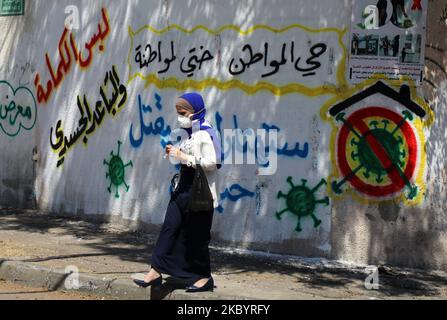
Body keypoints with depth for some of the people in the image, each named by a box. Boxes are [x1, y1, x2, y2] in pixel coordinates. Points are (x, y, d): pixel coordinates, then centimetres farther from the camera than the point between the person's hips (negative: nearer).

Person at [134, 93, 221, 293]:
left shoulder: (205, 134, -14)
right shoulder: (189, 133, 13)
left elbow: (211, 162, -22)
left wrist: (184, 157, -19)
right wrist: (175, 154, 5)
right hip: (184, 188, 9)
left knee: (197, 235, 0)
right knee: (170, 228, 5)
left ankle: (204, 277, 13)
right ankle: (156, 271, 8)